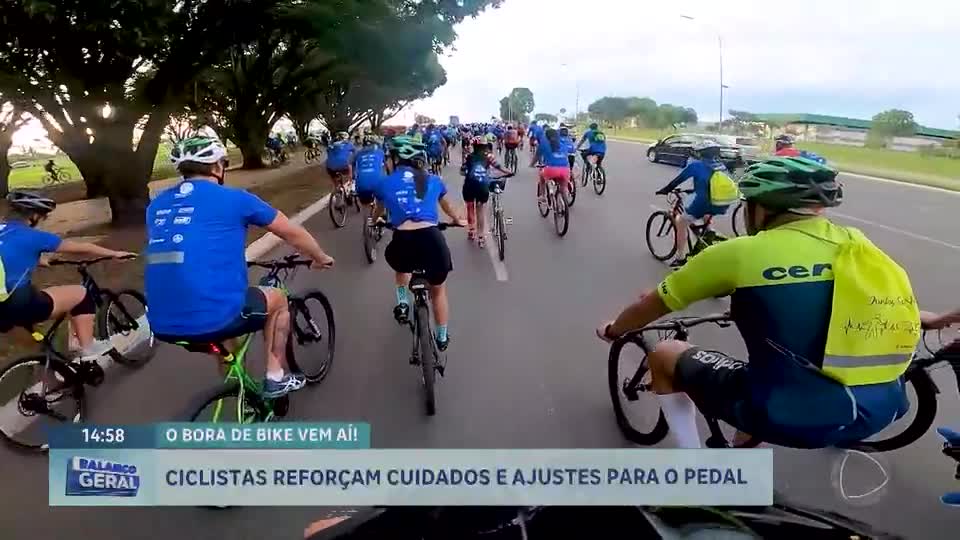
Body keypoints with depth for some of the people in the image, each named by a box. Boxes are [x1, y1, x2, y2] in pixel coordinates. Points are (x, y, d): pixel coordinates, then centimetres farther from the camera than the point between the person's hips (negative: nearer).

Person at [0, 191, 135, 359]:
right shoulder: (32, 236, -8)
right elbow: (81, 248, 1)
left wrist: (41, 261, 49)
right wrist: (115, 253, 13)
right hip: (18, 306, -8)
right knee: (82, 294, 7)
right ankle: (88, 350, 14)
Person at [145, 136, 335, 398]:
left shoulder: (157, 205, 15)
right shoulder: (233, 198, 0)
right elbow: (294, 233, 11)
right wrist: (321, 258, 31)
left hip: (162, 326, 6)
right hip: (212, 320, -5)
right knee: (276, 298, 23)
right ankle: (276, 378, 30)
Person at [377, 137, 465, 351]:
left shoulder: (386, 183, 14)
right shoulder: (433, 180, 16)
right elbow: (446, 205, 37)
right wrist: (457, 220, 59)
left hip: (403, 242, 0)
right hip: (432, 239, 0)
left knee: (402, 266, 40)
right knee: (438, 291, 26)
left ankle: (402, 303, 27)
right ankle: (442, 338, 36)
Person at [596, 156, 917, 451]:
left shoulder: (742, 252, -6)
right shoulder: (860, 247, 8)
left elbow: (653, 304, 6)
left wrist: (613, 330, 27)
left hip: (790, 415, -6)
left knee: (664, 355, 13)